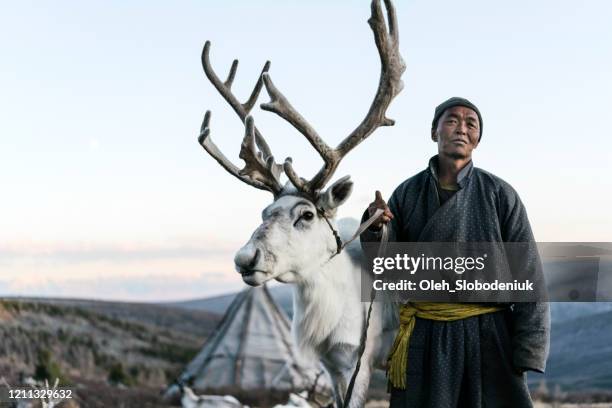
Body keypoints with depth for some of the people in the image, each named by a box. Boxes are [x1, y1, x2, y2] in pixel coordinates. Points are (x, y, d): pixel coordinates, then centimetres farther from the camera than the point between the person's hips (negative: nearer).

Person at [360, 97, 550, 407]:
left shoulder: (500, 194, -2)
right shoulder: (407, 194, 3)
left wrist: (528, 348, -10)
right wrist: (374, 227, -18)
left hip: (488, 334, -1)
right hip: (425, 336, 1)